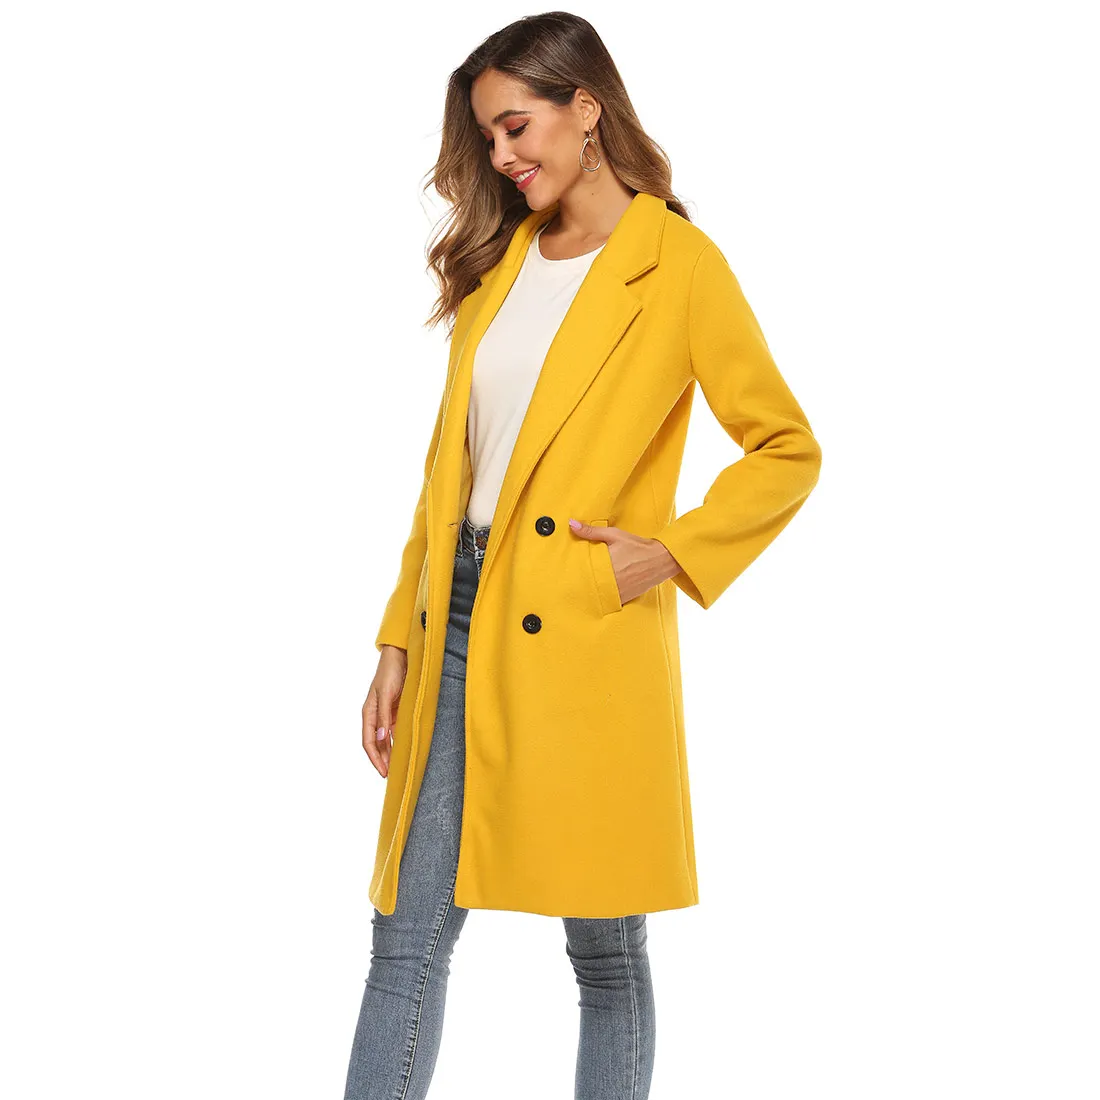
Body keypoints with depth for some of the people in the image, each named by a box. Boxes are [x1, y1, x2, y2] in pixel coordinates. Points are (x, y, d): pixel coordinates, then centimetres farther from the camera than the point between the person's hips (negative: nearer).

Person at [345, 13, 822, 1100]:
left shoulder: (679, 264, -3)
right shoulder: (498, 259, 14)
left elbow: (787, 451, 0)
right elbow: (452, 461, 15)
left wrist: (668, 554, -11)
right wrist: (399, 640, 10)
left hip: (587, 643, -5)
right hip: (460, 620, 5)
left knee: (604, 951, 6)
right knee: (407, 938, 5)